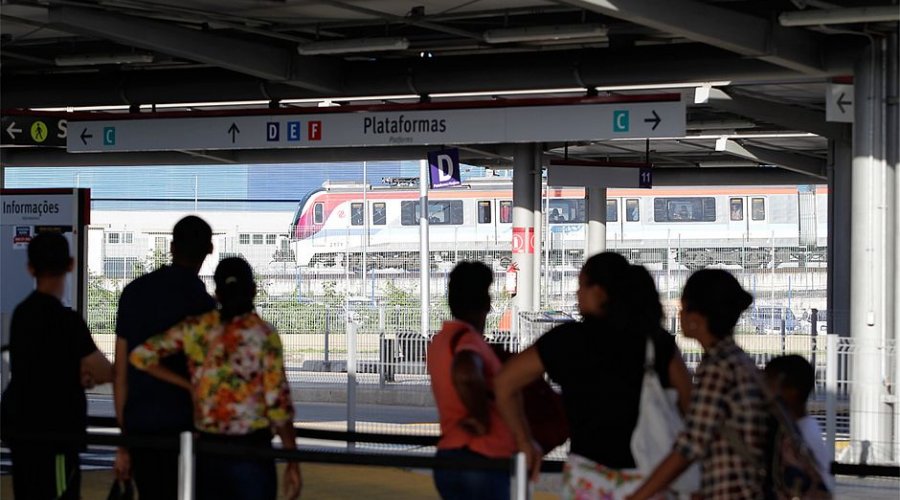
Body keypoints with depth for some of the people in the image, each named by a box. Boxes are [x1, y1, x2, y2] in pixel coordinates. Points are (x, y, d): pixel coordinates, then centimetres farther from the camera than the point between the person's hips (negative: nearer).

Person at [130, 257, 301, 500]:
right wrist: (293, 462, -4)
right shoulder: (264, 334, -8)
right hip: (251, 451, -4)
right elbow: (278, 401, -10)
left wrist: (189, 386, 3)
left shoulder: (197, 328, 2)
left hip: (208, 449, 4)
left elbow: (142, 355, 0)